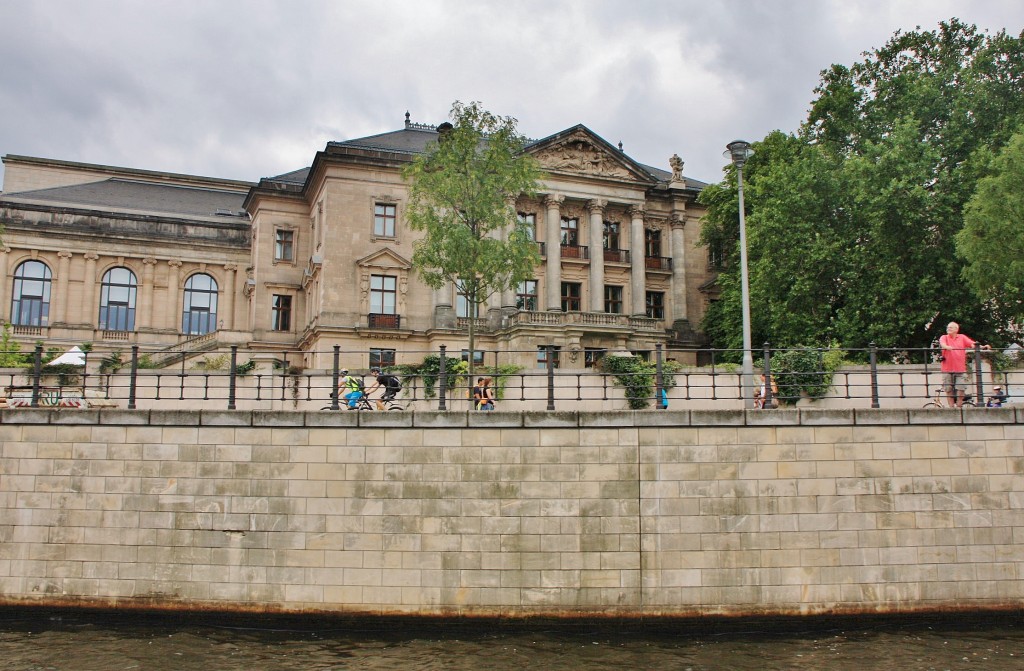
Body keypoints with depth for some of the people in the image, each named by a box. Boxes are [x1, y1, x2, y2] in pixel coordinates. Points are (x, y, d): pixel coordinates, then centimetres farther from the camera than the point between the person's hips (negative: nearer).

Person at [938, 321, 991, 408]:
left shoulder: (962, 337, 12)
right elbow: (942, 344, -16)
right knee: (949, 389, 0)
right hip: (947, 369, -1)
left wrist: (982, 347, -18)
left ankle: (959, 407, 9)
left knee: (960, 389, -3)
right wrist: (947, 347, -38)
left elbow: (972, 343, -1)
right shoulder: (944, 337, 6)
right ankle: (951, 407, 8)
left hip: (960, 369, 1)